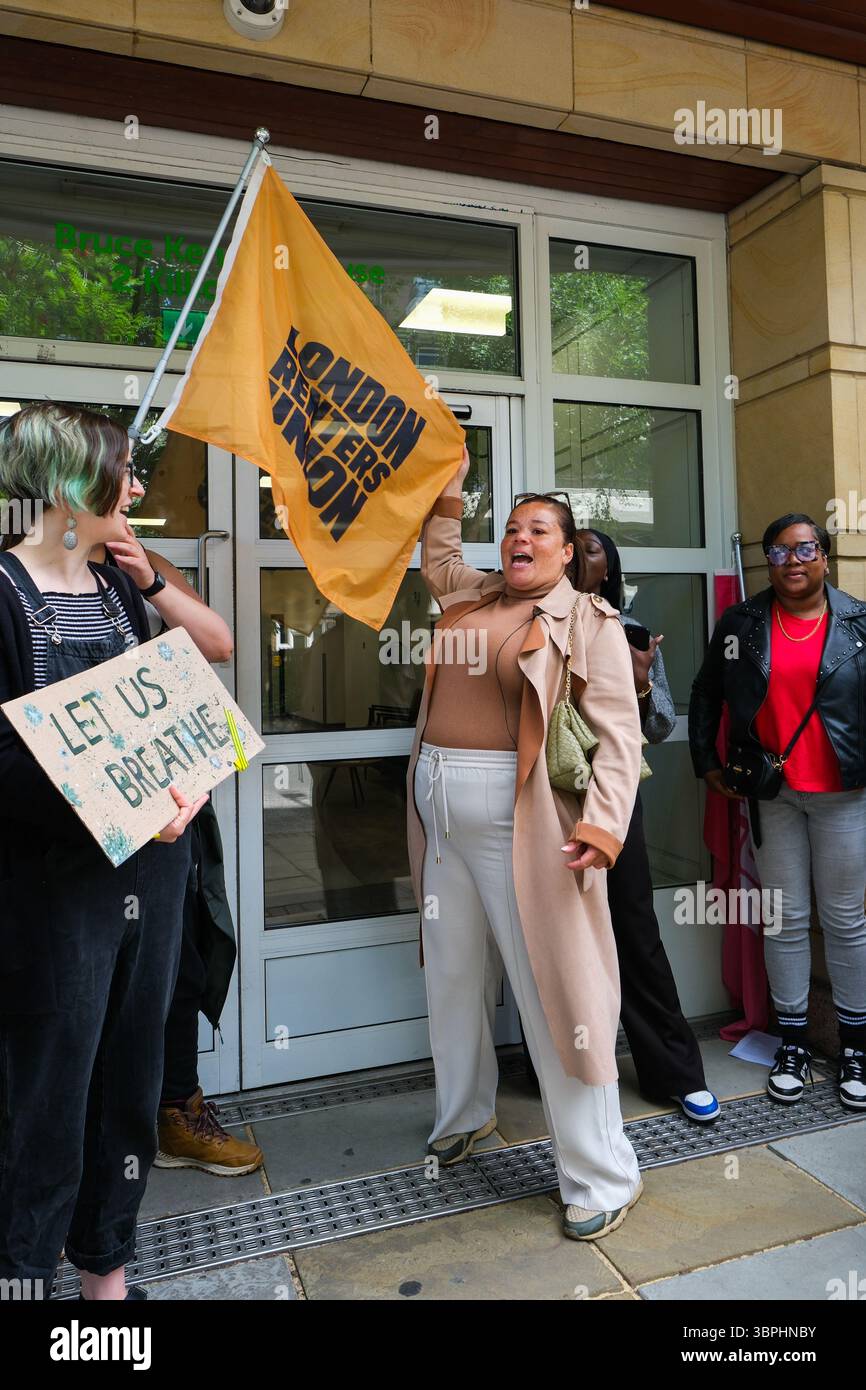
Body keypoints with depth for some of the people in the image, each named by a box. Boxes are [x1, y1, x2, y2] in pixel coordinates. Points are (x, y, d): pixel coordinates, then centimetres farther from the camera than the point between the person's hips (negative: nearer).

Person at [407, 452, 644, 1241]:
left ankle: (602, 1176, 16)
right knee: (453, 974, 18)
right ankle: (464, 1114, 42)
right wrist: (449, 484, 30)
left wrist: (603, 823, -25)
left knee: (554, 990, -1)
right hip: (442, 813, 7)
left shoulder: (588, 621, -4)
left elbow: (619, 733, -12)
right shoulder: (473, 597, 13)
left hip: (519, 826, -6)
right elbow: (439, 556, 36)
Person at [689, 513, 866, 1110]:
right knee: (786, 919, 9)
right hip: (772, 794, 1)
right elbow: (706, 693, 11)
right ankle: (794, 1043, 23)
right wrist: (707, 762, 8)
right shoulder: (741, 624, 4)